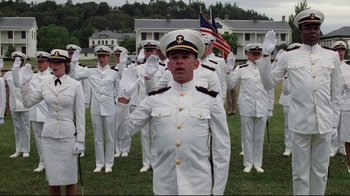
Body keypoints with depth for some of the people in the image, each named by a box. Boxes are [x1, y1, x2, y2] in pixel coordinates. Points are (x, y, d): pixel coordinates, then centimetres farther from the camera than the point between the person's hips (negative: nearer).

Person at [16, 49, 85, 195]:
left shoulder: (75, 85, -5)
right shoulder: (45, 85, 5)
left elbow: (80, 115, -5)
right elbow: (27, 103, 14)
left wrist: (80, 140, -8)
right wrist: (25, 83, 3)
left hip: (68, 135, -3)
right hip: (49, 135, 3)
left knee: (69, 177, 5)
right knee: (52, 177, 10)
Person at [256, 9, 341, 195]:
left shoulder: (332, 56, 6)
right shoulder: (288, 57, 1)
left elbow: (335, 92, 11)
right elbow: (268, 83, 4)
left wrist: (334, 119, 10)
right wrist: (266, 55, -5)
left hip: (324, 122, 2)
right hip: (300, 123, -1)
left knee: (320, 171, 13)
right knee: (300, 172, 9)